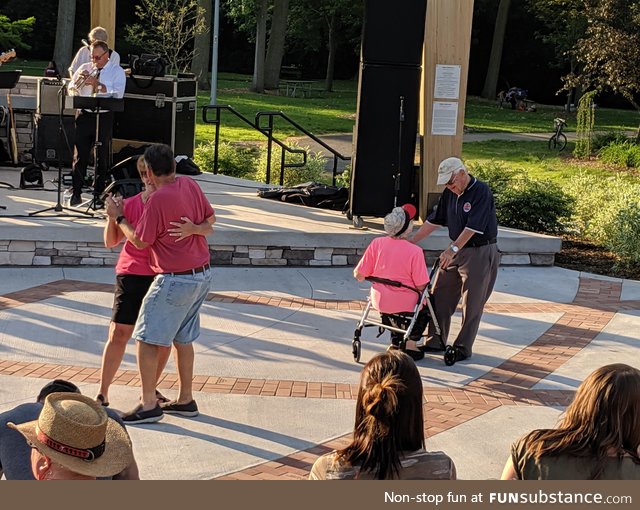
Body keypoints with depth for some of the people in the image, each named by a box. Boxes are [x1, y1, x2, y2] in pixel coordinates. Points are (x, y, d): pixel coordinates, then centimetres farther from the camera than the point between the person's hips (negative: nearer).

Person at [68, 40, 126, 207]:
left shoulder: (117, 72, 1)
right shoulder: (85, 68, 11)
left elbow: (117, 95, -14)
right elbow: (72, 90, 10)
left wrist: (97, 84, -20)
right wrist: (79, 80, -10)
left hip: (105, 118, -2)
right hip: (84, 116, 2)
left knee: (102, 157, 3)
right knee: (80, 155, 0)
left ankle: (98, 194, 12)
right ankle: (76, 193, 6)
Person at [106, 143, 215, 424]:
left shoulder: (158, 199, -19)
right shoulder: (190, 184, 4)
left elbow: (139, 241, -10)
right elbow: (210, 218, 16)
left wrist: (118, 217, 3)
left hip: (175, 279, -9)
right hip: (203, 274, 9)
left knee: (147, 339, -1)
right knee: (183, 338, 18)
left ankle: (149, 405, 0)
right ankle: (185, 399, 25)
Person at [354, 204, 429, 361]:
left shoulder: (377, 244, -11)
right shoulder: (415, 251, -21)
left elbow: (358, 274, -5)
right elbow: (421, 286, -17)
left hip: (380, 302, 4)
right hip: (405, 306, -4)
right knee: (427, 303, 28)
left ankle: (396, 342, 37)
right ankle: (410, 343, 23)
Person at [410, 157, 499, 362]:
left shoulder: (481, 192, -17)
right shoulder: (449, 193, 6)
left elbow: (473, 227, -25)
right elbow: (434, 220, 13)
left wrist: (453, 249, -31)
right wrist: (411, 241, 8)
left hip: (479, 253, -8)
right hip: (455, 251, 8)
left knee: (472, 304, -1)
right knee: (439, 297, 9)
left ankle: (463, 348, 7)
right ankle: (436, 342, 18)